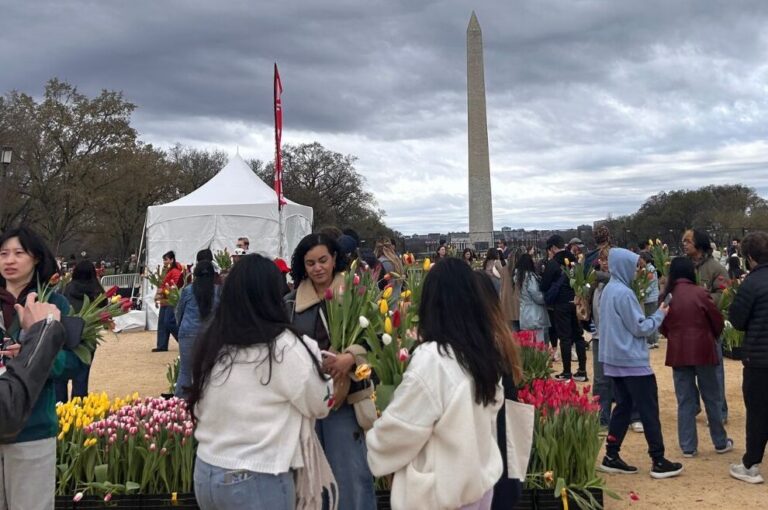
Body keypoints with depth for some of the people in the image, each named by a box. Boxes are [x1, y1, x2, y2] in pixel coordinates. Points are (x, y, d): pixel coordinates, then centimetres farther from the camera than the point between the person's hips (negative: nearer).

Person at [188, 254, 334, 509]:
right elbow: (321, 404, -5)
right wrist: (311, 351, 6)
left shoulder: (210, 341, 0)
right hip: (258, 481, -6)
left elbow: (199, 408, 10)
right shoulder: (282, 345, -16)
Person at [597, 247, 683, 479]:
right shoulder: (623, 293, -19)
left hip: (615, 359, 9)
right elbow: (640, 328, -16)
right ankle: (658, 461, 4)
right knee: (649, 411, -1)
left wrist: (654, 314, 14)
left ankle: (611, 456, 14)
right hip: (632, 361, -9)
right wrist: (659, 314, -3)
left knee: (623, 407, 13)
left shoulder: (609, 290, 11)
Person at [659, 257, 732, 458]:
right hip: (702, 350, -2)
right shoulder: (699, 293, -11)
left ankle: (688, 446, 11)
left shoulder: (666, 297, -2)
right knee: (712, 398, 11)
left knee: (685, 400, 9)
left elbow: (663, 327, 6)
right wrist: (713, 337, 18)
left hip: (678, 353, 2)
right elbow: (717, 320, -2)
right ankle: (721, 442, 23)